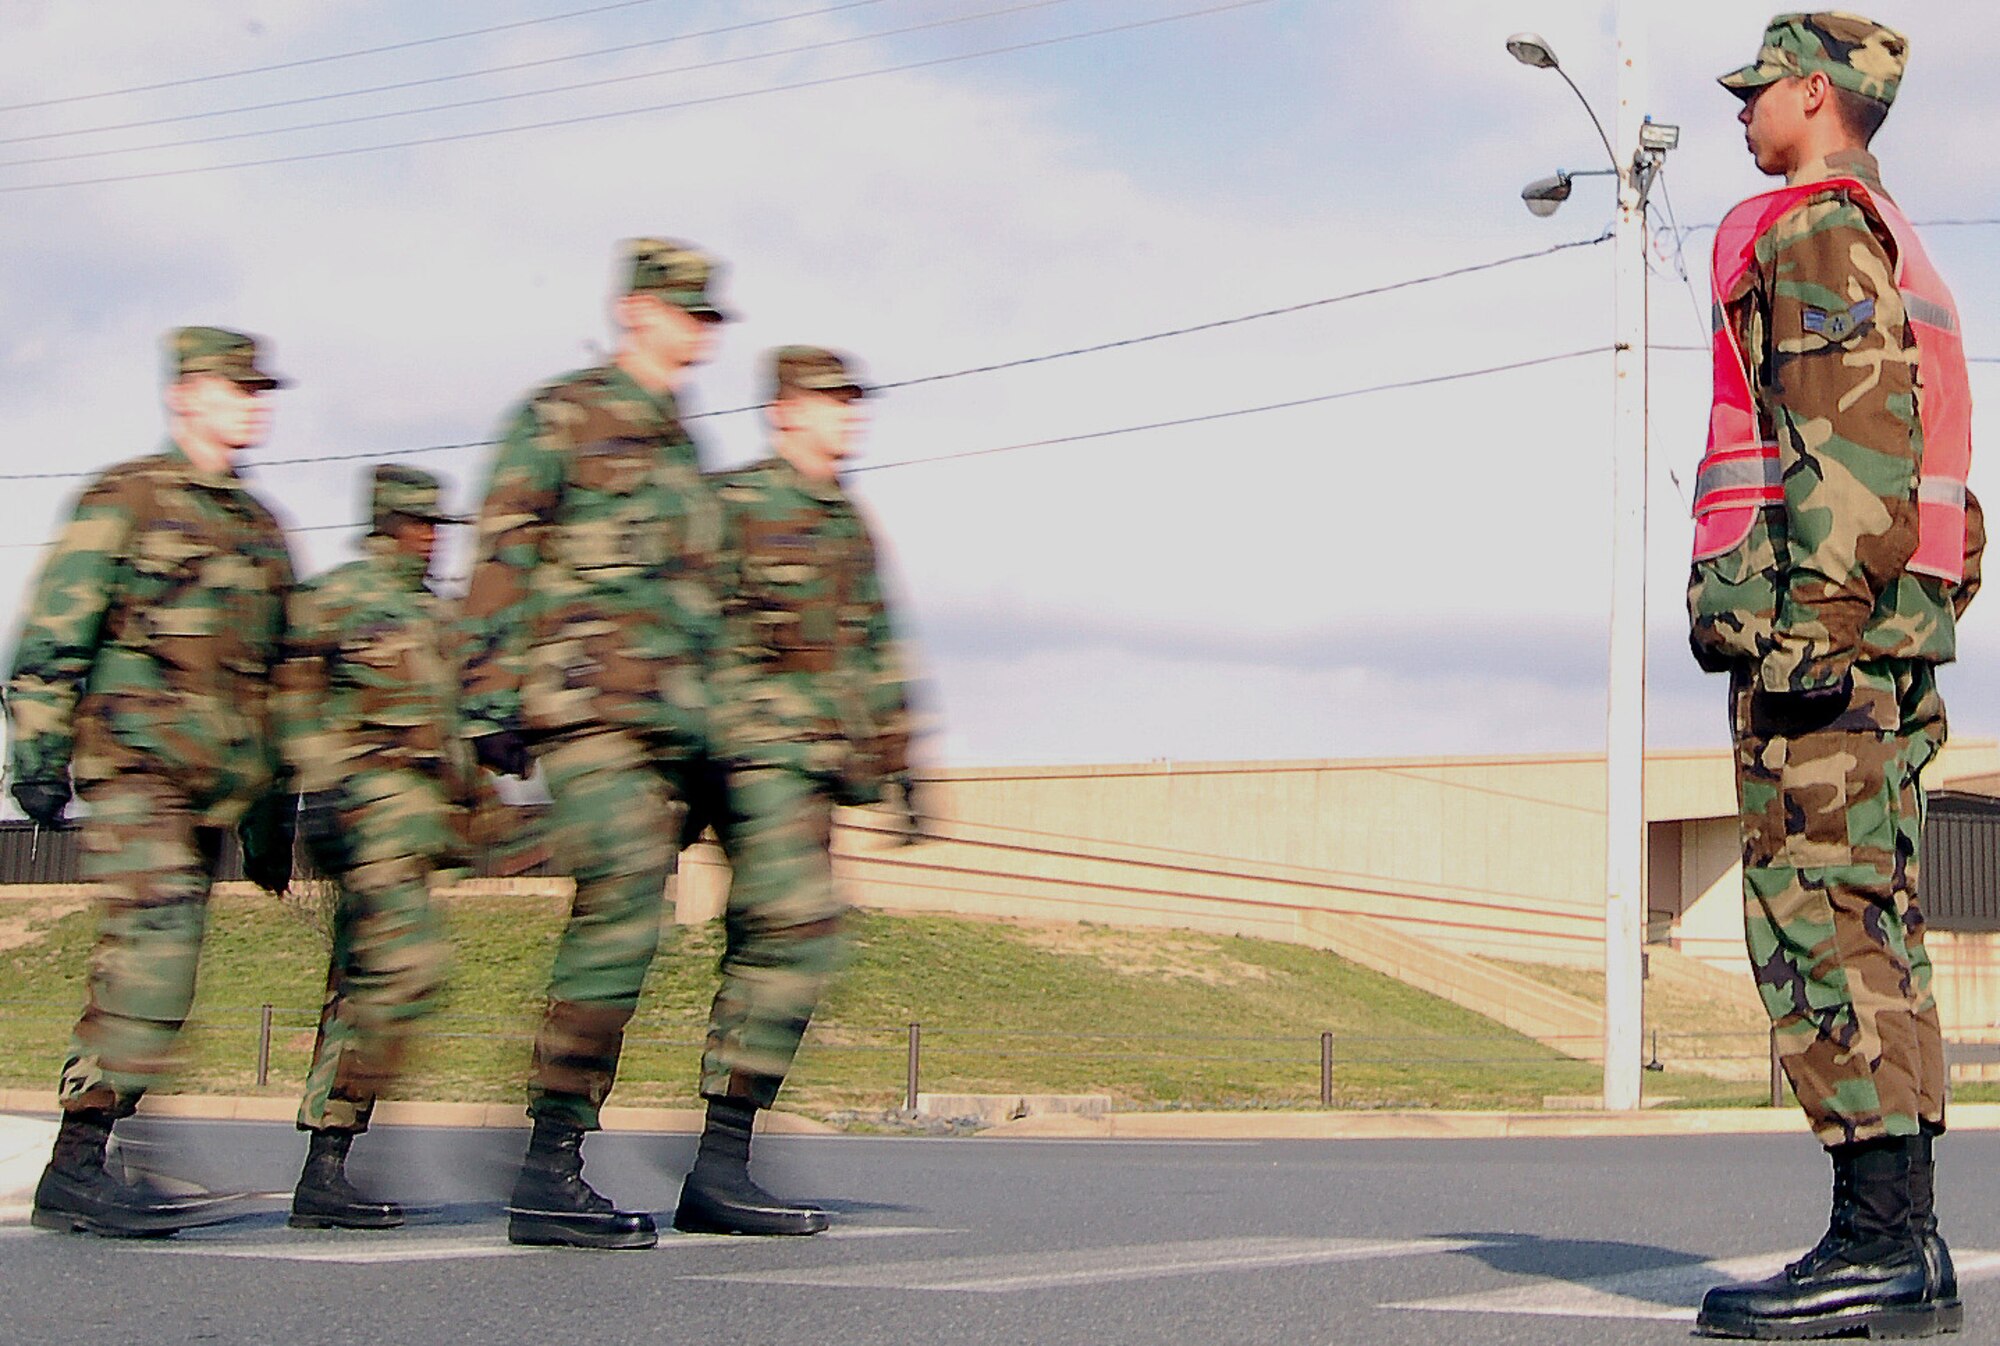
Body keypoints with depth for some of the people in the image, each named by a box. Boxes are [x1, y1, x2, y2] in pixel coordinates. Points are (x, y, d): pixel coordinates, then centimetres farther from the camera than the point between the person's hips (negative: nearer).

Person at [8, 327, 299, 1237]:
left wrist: (271, 812, 22)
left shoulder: (259, 528, 21)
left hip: (217, 783, 7)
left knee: (144, 970, 6)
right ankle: (79, 1166, -18)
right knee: (155, 954, -18)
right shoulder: (124, 501, 0)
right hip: (137, 762, -7)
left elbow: (276, 678, 25)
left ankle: (81, 1172, 11)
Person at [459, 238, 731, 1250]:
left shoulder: (681, 447, 25)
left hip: (665, 721, 8)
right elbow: (502, 561, -6)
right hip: (585, 702, -8)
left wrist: (702, 727, 25)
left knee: (618, 925, 5)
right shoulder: (560, 418, 1)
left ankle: (557, 1165, 9)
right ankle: (550, 1169, -19)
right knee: (623, 906, -19)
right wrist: (491, 699, -14)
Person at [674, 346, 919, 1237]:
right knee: (796, 932, -19)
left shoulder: (850, 525, 21)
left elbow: (877, 654, 26)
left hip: (821, 764, 8)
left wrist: (899, 765, 20)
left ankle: (714, 1187, 7)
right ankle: (722, 1161, -18)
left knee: (764, 952, 5)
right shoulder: (734, 507, -3)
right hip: (758, 752, -8)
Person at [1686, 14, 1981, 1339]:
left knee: (1821, 914, -13)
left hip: (1815, 603, -10)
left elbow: (1854, 437, -18)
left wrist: (1811, 622, -24)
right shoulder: (1900, 249, 26)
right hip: (1898, 625, 10)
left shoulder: (1813, 227, -6)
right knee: (1870, 922, 8)